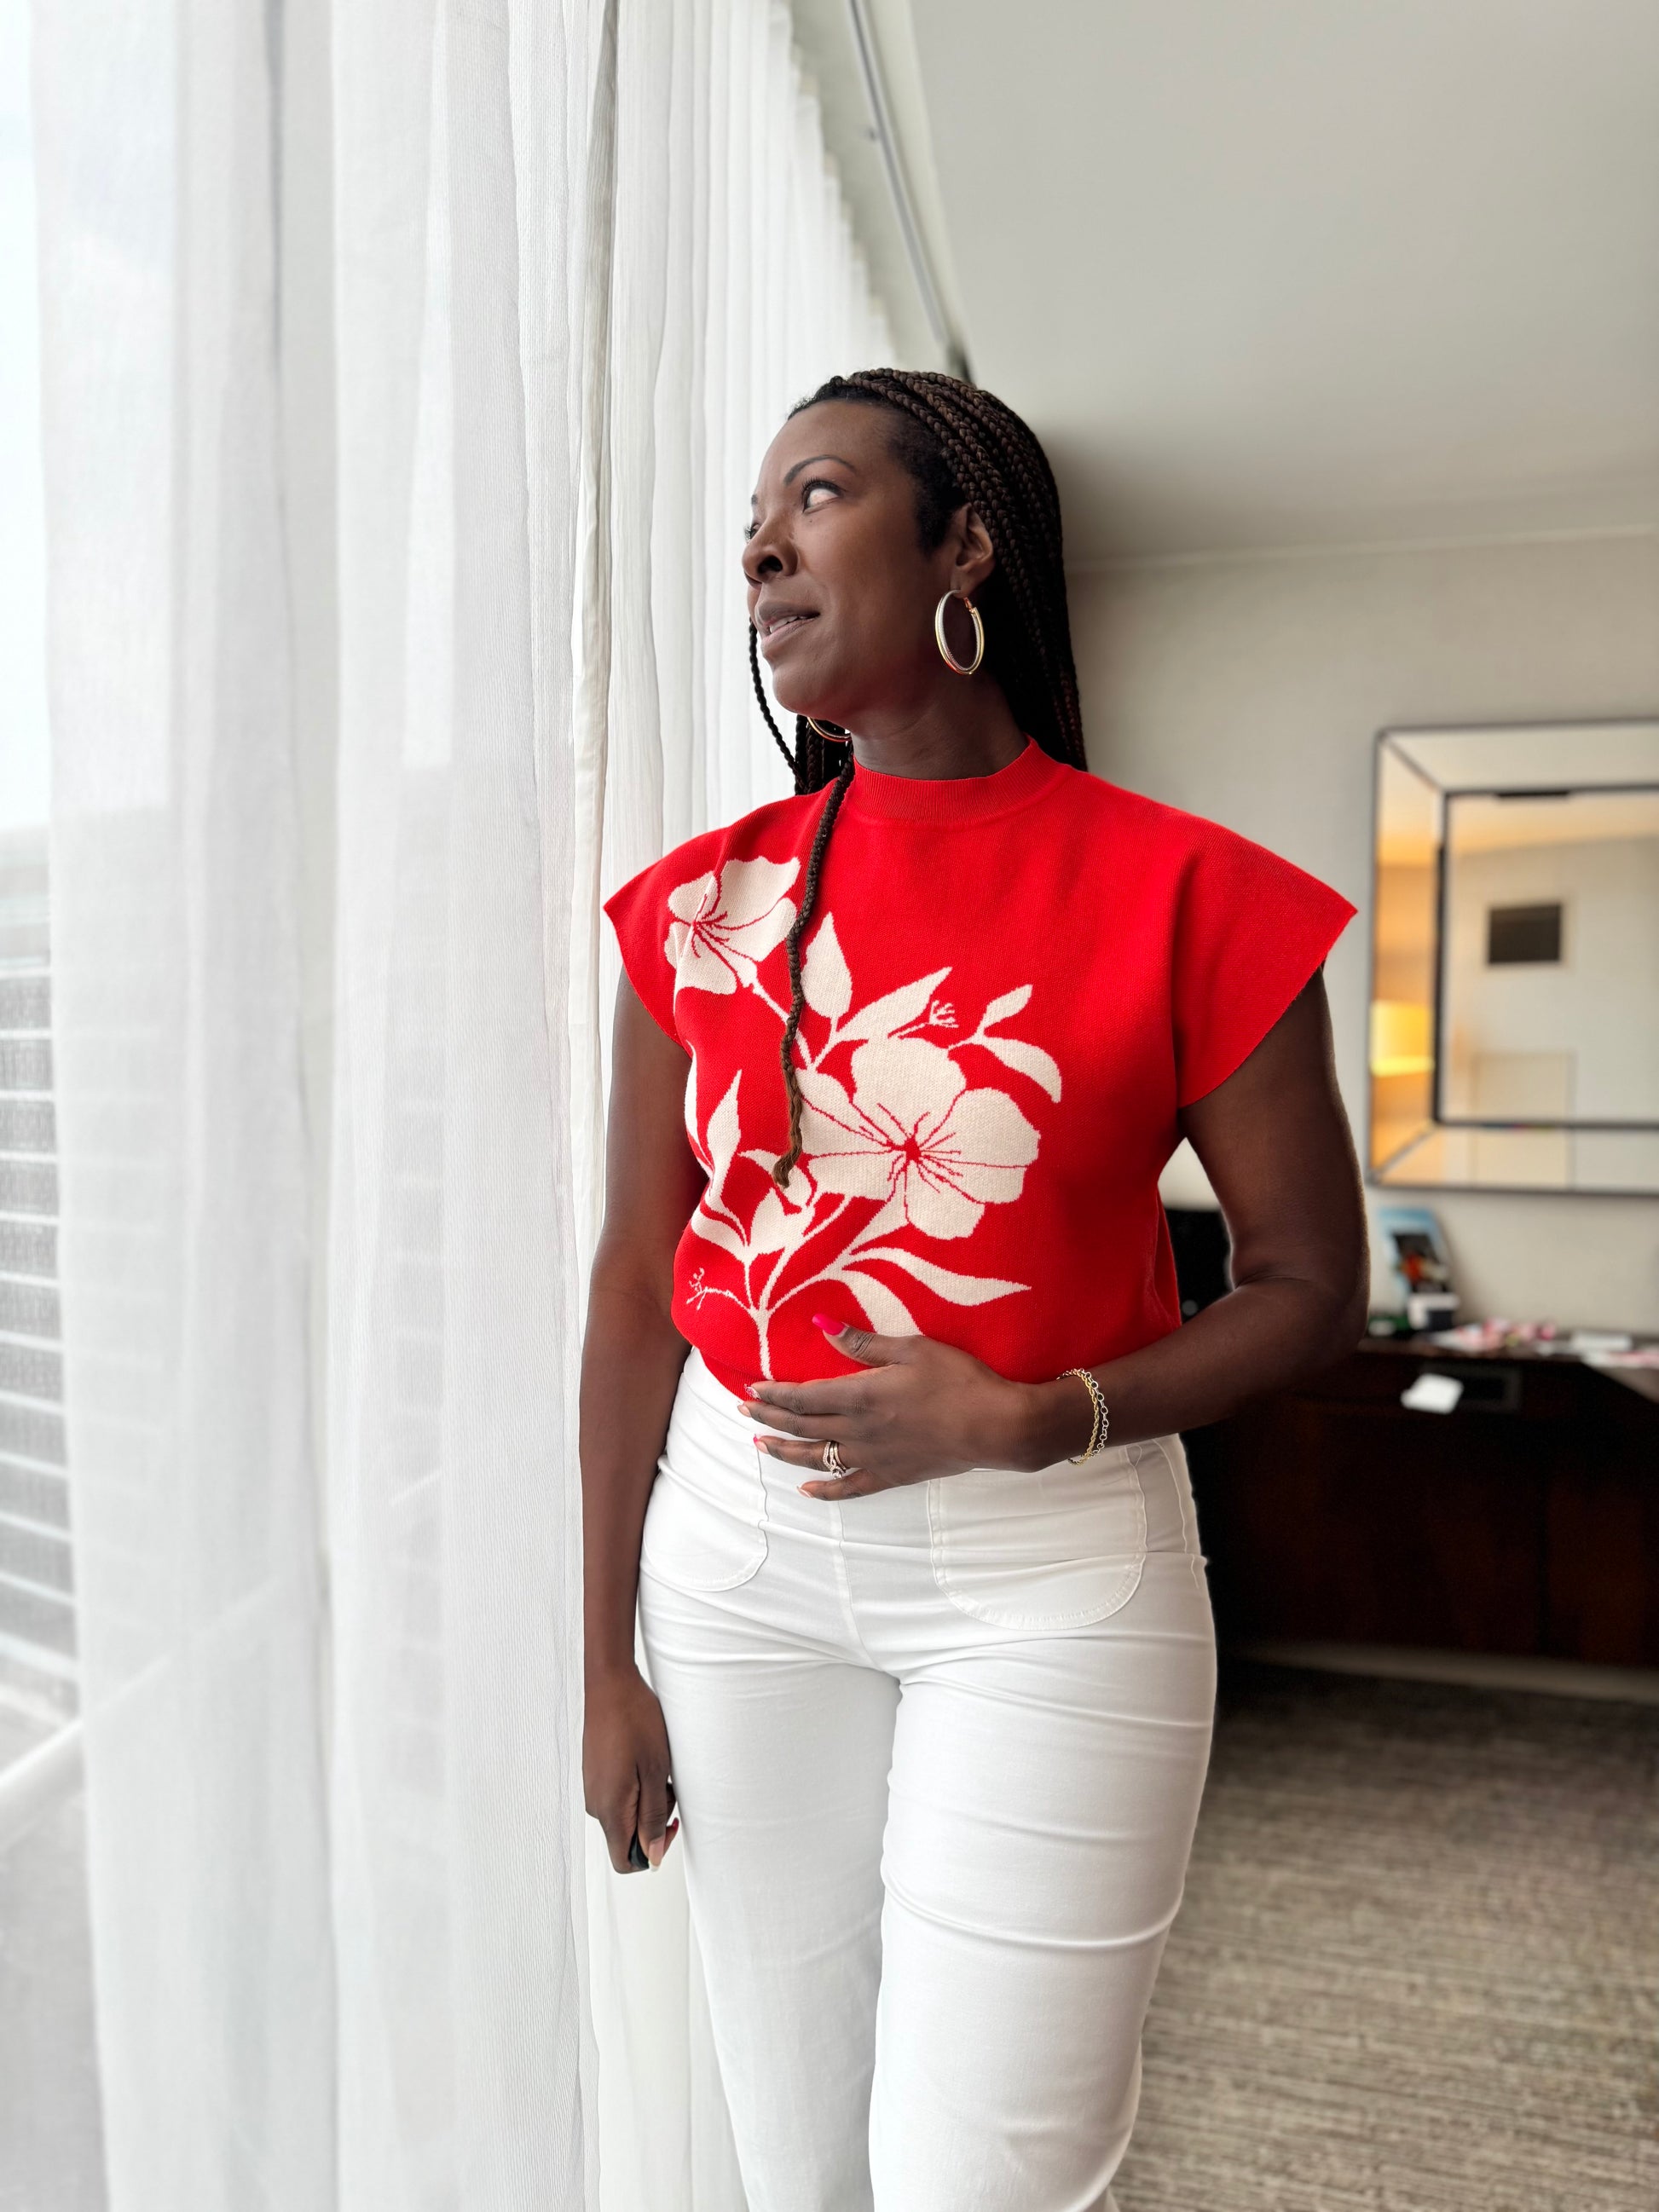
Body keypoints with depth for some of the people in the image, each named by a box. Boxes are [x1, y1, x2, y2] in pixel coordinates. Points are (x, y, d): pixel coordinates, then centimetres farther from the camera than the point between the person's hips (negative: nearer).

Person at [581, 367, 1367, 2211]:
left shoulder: (1183, 898, -8)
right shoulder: (704, 904, 1)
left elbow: (1311, 1287, -3)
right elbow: (637, 1285, 3)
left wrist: (1031, 1422, -19)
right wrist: (606, 1661, 4)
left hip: (1049, 1569, -3)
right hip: (740, 1545, 4)